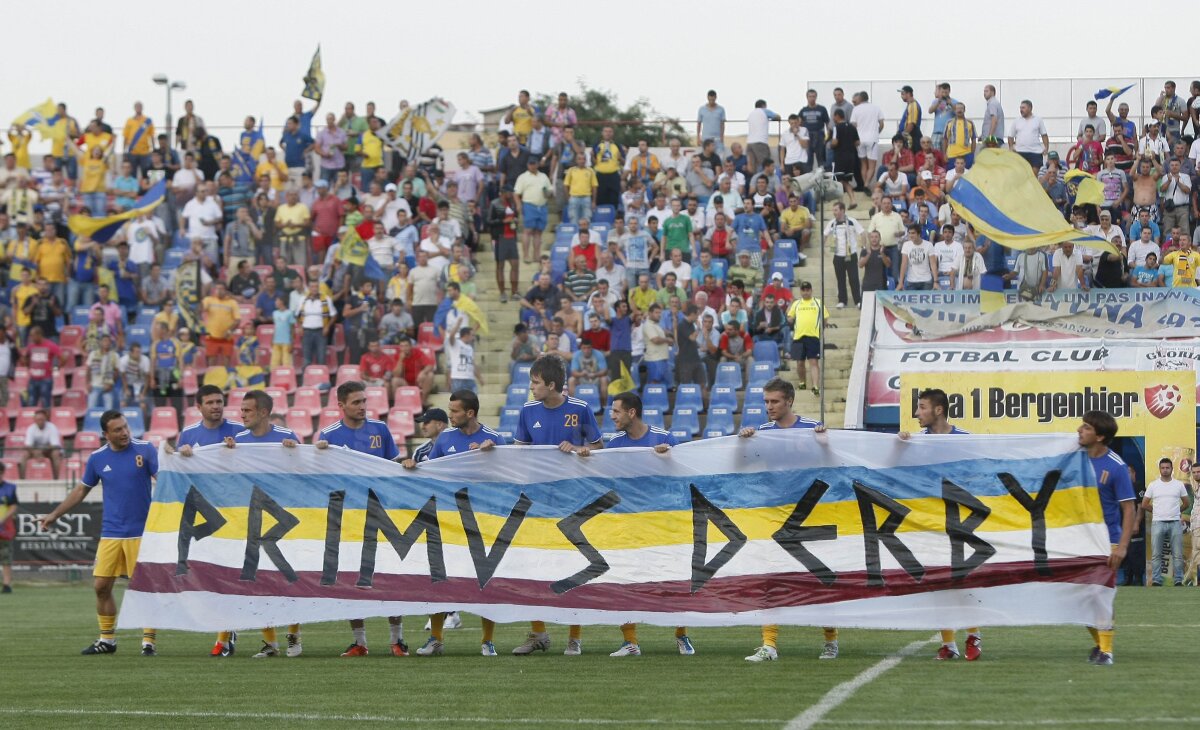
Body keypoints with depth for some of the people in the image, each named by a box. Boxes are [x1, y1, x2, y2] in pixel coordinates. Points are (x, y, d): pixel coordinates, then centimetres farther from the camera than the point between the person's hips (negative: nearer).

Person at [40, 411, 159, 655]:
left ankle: (149, 641, 4)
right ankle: (107, 639, 18)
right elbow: (81, 490, 17)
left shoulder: (145, 450, -6)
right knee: (101, 586, 4)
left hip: (141, 532, -4)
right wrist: (55, 515, 18)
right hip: (110, 533, 4)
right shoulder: (98, 458, 4)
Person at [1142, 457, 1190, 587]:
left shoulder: (1179, 485, 6)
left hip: (1175, 523, 0)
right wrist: (1158, 512, 11)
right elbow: (1144, 505, 9)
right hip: (1158, 523, 0)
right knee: (1156, 555, 0)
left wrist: (1176, 512, 13)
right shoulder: (1153, 485, 5)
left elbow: (1185, 504, 15)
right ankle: (1156, 581, 3)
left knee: (1178, 554, 0)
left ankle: (1179, 581, 4)